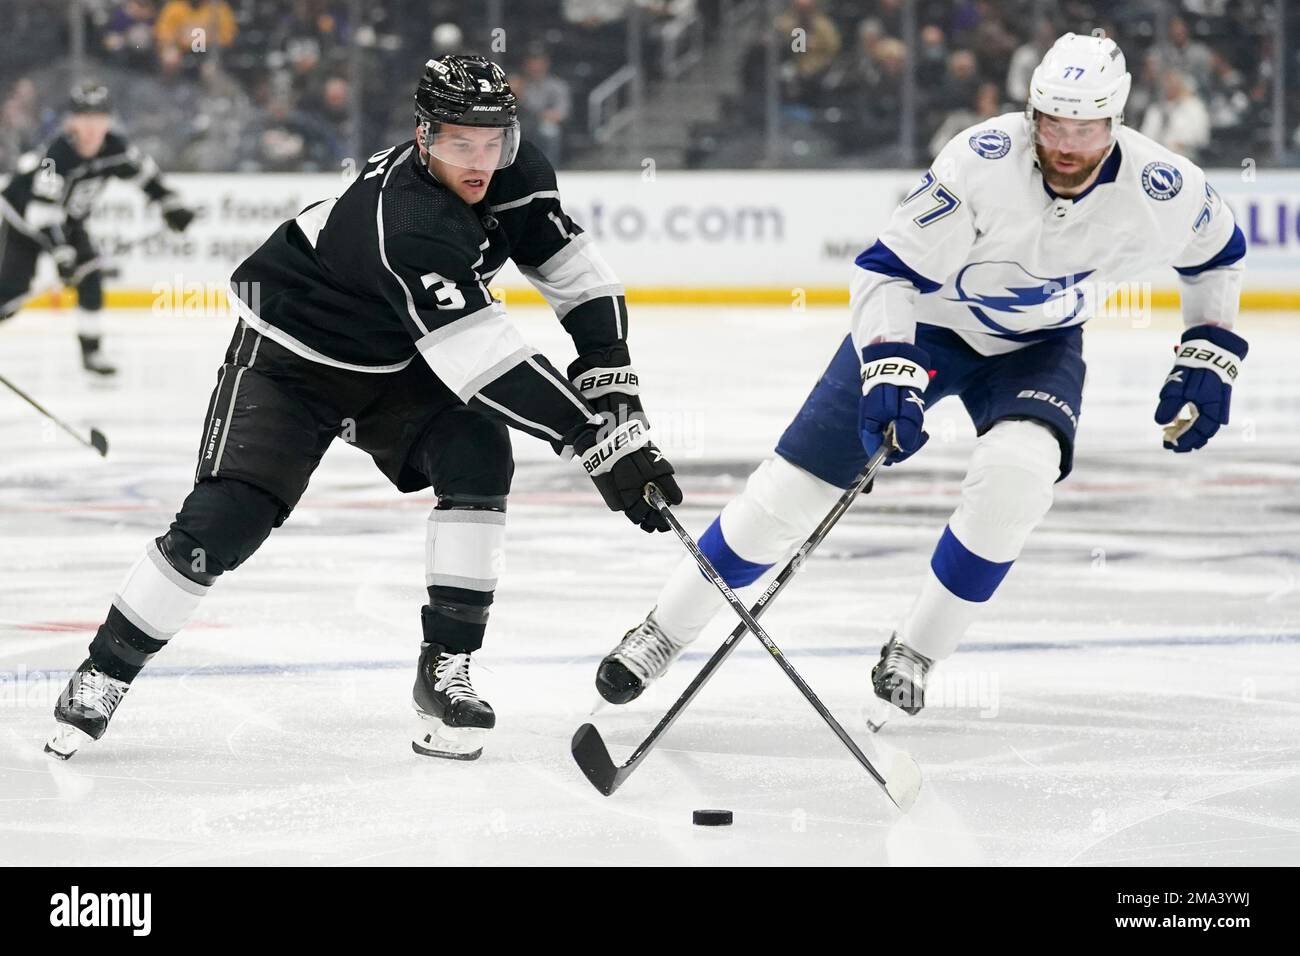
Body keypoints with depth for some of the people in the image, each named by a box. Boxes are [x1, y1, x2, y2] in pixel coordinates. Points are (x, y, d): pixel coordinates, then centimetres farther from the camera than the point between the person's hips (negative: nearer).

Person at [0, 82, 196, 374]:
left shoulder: (115, 147, -17)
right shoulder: (58, 155, -36)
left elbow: (143, 171, 4)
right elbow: (43, 213, -37)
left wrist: (170, 204, 3)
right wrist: (61, 255, -39)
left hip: (69, 220, 6)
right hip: (24, 216, -6)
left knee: (90, 275, -10)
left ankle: (91, 350, -2)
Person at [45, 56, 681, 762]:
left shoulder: (515, 174, -15)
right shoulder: (407, 225, -38)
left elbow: (576, 276, -4)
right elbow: (488, 364, -42)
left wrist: (612, 380, -18)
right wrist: (600, 446, -42)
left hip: (395, 366, 6)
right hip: (288, 358, -6)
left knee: (479, 457, -19)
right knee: (226, 520, -16)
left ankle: (445, 668, -10)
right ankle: (104, 671, 4)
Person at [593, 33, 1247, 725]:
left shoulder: (1160, 188, -23)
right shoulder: (983, 162, -33)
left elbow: (1217, 253, 1)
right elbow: (887, 270, -27)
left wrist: (1208, 360, -3)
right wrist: (890, 372, -39)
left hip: (1038, 344, 2)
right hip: (923, 320, -2)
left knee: (1018, 470, -29)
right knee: (796, 484, -6)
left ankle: (914, 653, -10)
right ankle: (663, 631, 12)